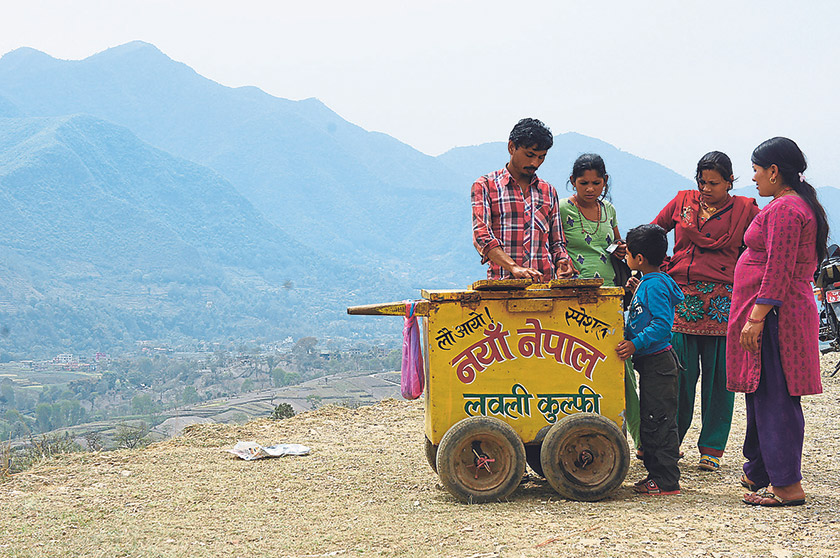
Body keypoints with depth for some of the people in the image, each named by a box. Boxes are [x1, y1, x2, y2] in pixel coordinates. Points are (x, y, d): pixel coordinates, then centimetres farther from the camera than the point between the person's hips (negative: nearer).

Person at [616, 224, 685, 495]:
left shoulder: (655, 285, -17)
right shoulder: (646, 282, 15)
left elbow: (662, 324, -25)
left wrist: (636, 344, -27)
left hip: (658, 362, -11)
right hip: (650, 363, 11)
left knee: (659, 420, -6)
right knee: (649, 420, 15)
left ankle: (667, 481, -2)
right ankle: (656, 471, 23)